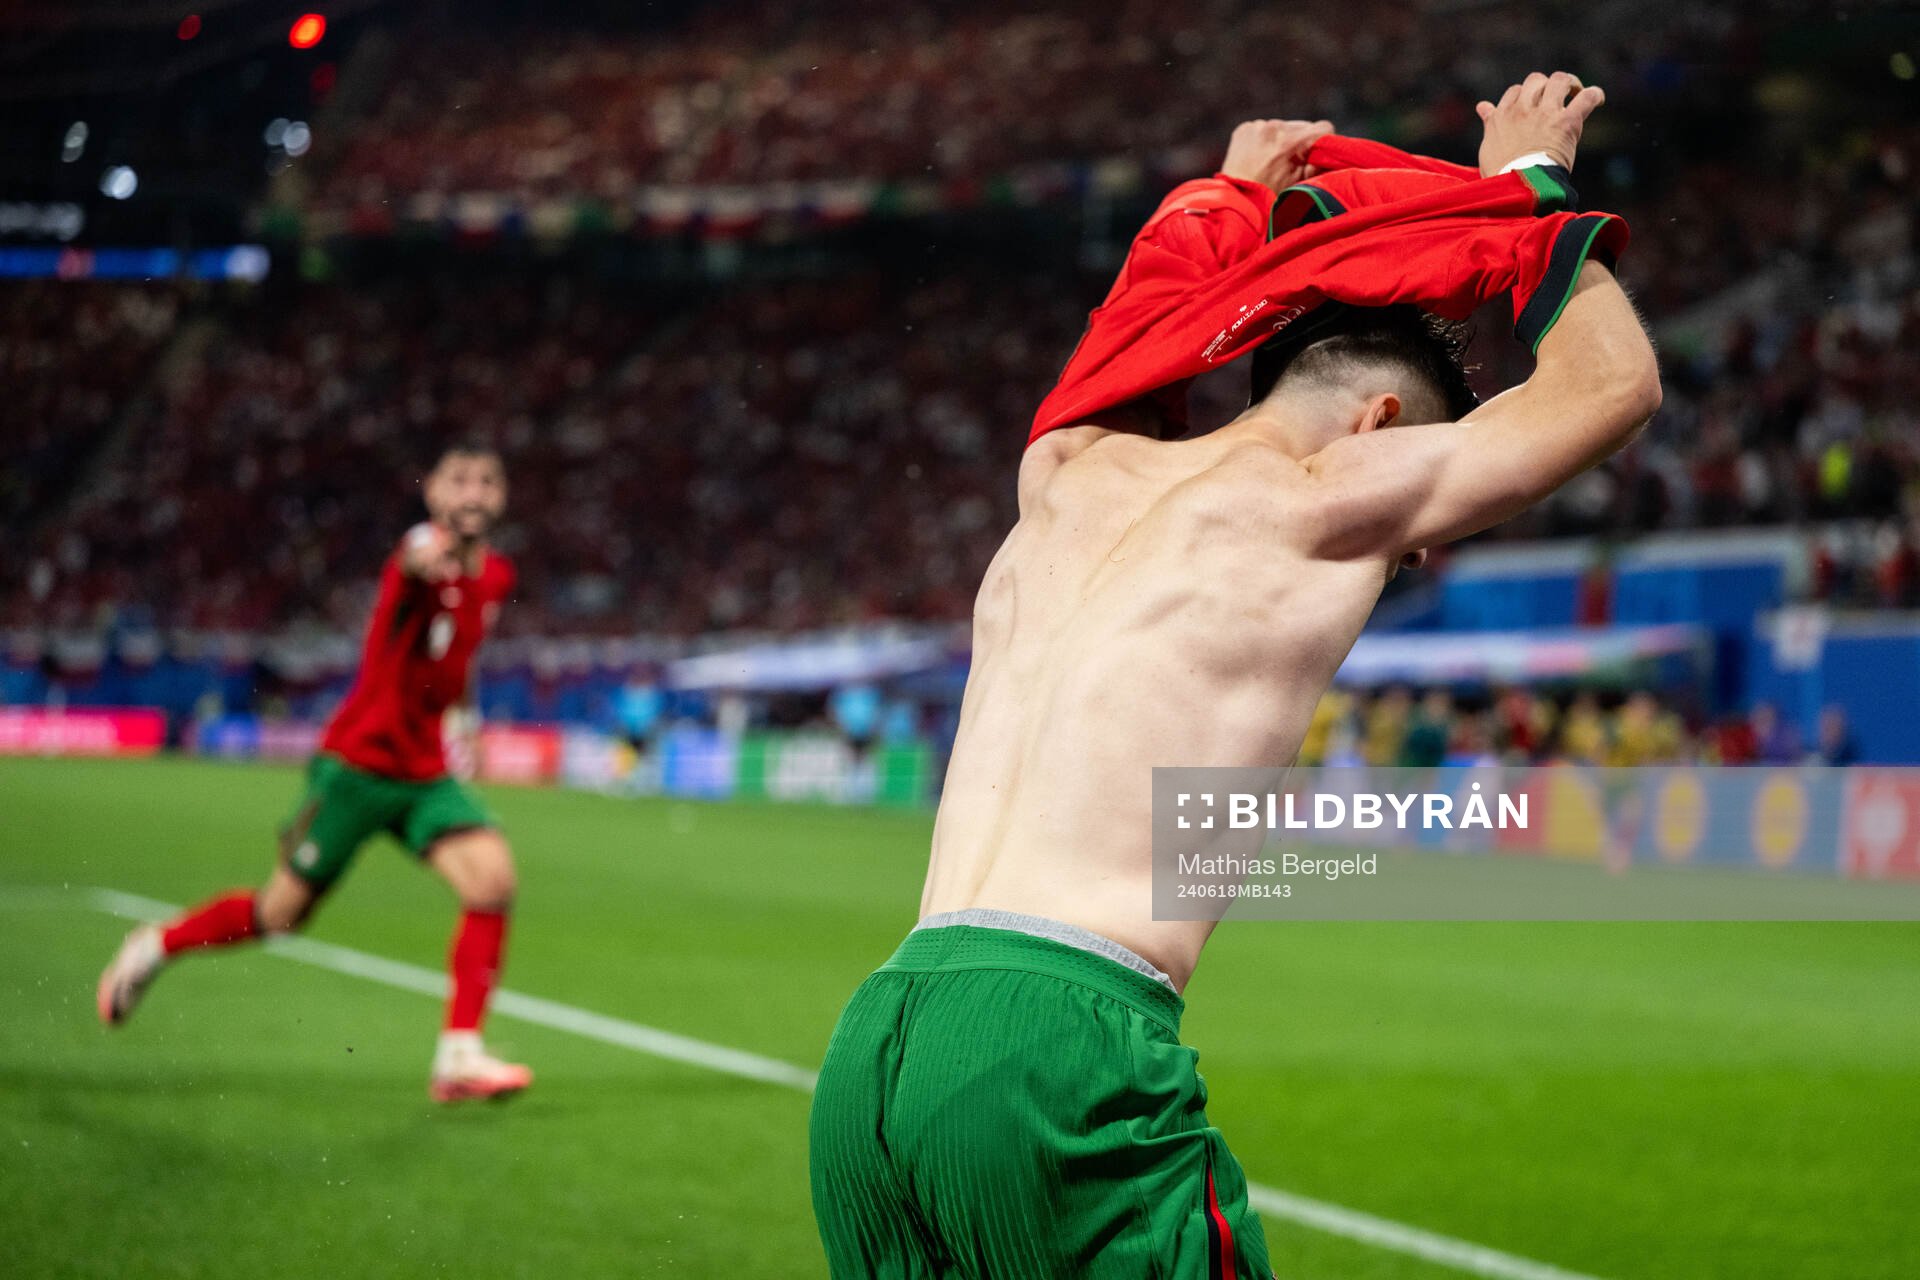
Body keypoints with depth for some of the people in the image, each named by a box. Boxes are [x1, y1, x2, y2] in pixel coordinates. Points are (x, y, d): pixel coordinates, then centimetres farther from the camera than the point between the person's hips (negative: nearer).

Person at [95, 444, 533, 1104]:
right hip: (357, 762, -5)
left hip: (426, 775, 5)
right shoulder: (425, 551, -17)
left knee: (492, 878, -18)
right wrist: (424, 558, -69)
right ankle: (157, 944, 33)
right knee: (281, 913, 5)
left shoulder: (496, 576, 5)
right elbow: (412, 563, -48)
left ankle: (459, 1054, -12)